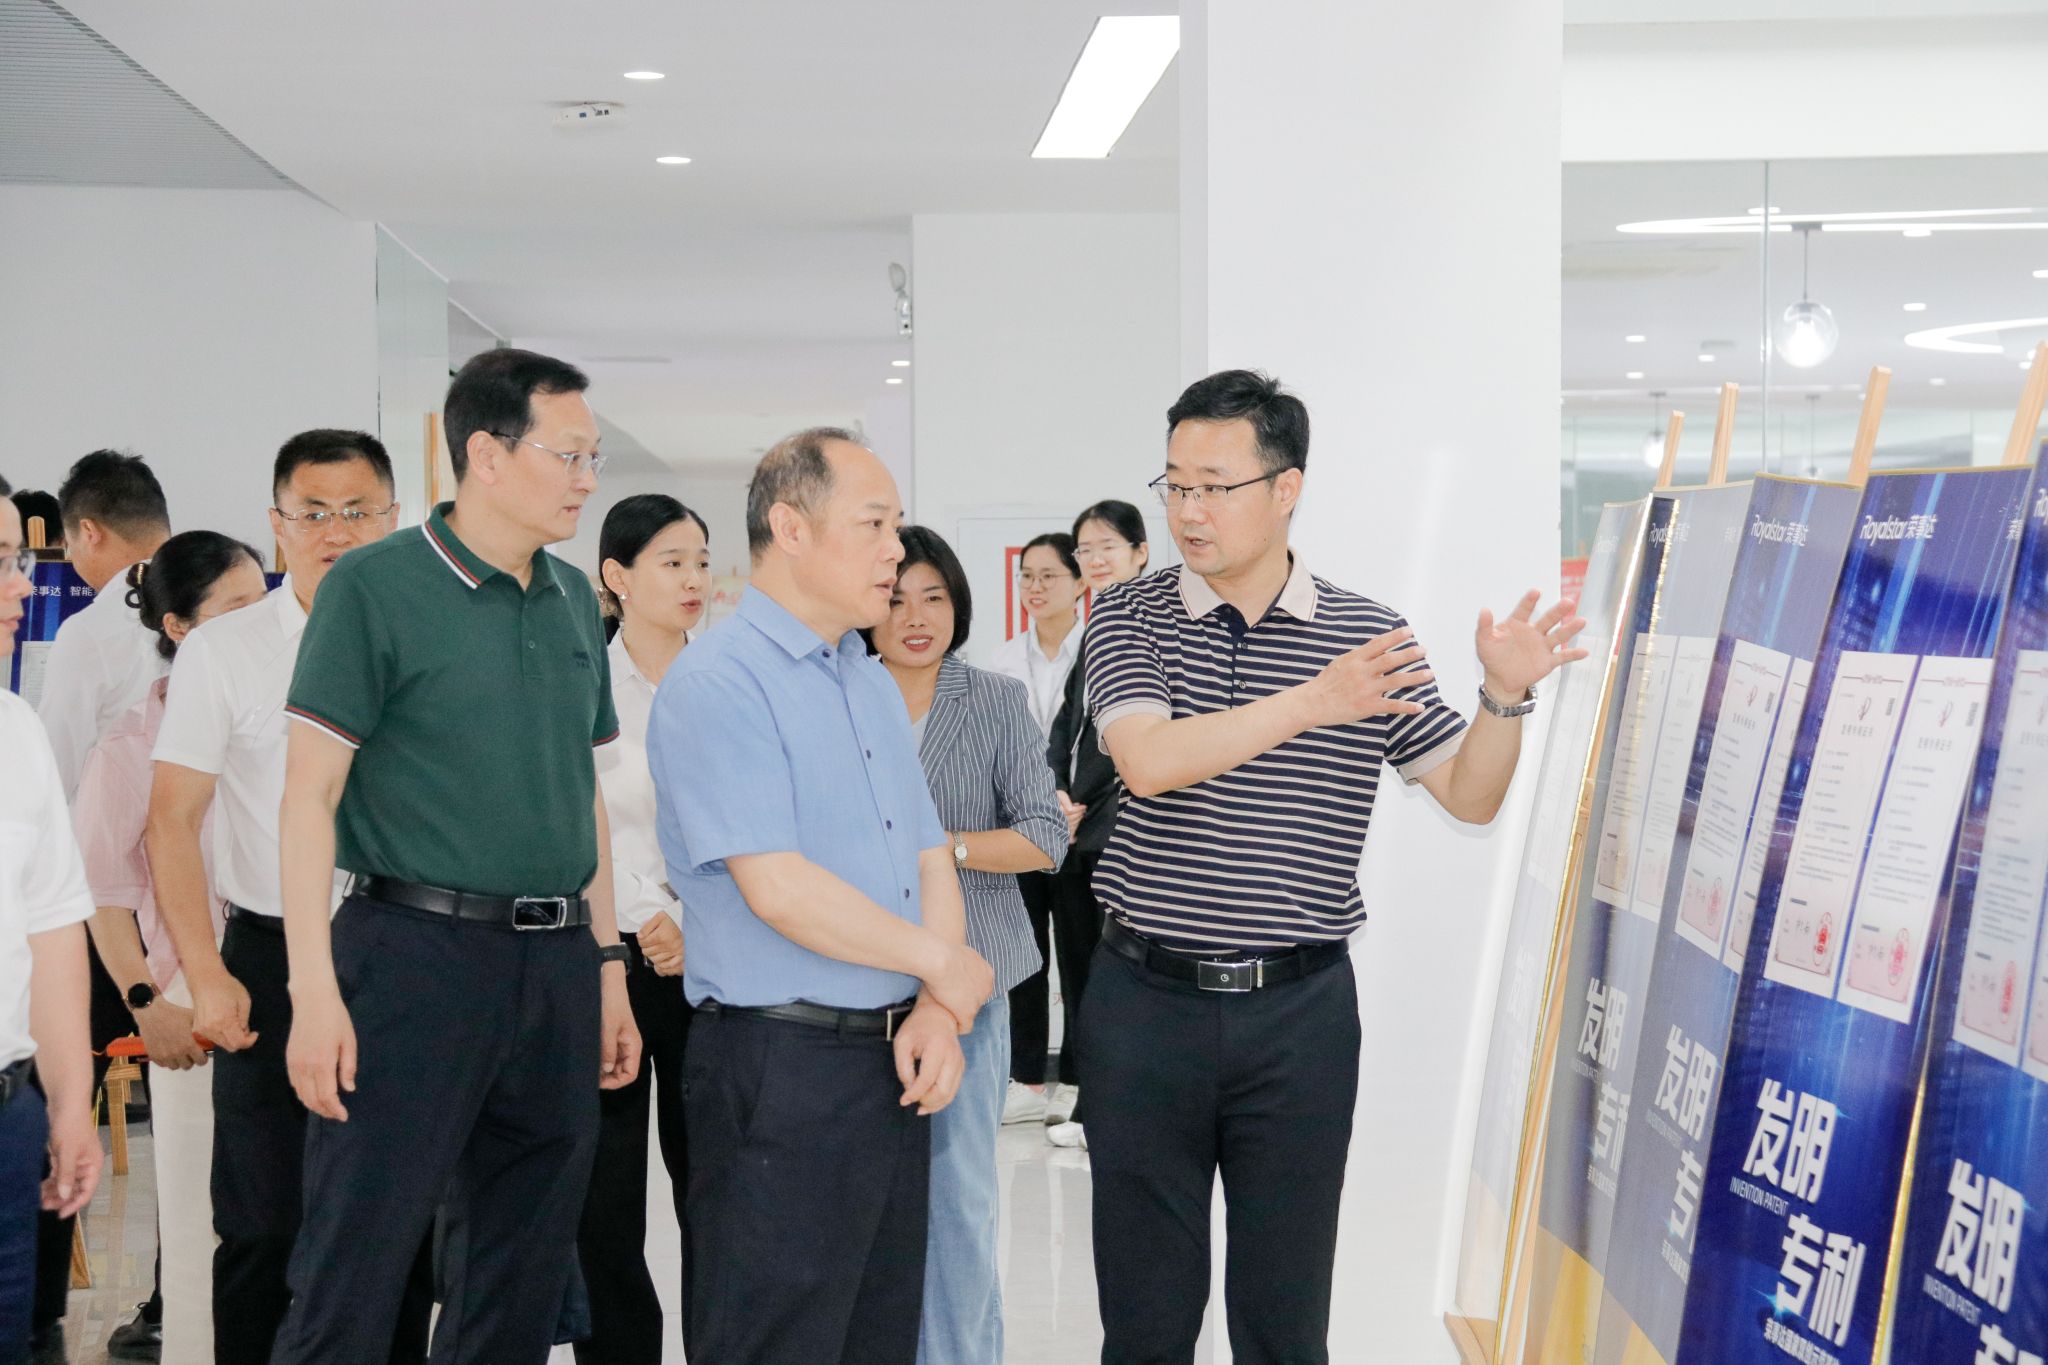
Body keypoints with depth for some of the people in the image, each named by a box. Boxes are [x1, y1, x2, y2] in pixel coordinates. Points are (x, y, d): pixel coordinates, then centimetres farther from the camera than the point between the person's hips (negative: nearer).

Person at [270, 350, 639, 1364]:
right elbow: (310, 794, -9)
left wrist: (606, 965, 15)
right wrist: (315, 991, -16)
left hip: (556, 969, 6)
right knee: (352, 1281, -4)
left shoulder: (574, 601, 13)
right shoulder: (376, 585, -6)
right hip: (418, 949, -6)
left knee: (525, 1277, 13)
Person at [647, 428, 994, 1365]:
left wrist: (937, 1014, -2)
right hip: (781, 1069, -8)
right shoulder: (719, 682, -13)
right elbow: (777, 888, -21)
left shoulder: (875, 686, 16)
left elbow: (930, 861, 15)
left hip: (894, 1066, 8)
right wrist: (943, 964, -10)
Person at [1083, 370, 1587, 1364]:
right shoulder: (1130, 619, 0)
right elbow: (1148, 760, -19)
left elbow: (1470, 798, 6)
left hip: (1300, 1012, 0)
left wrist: (1506, 695, -13)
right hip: (1145, 998, 0)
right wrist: (1313, 703, -28)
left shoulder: (1368, 634, 3)